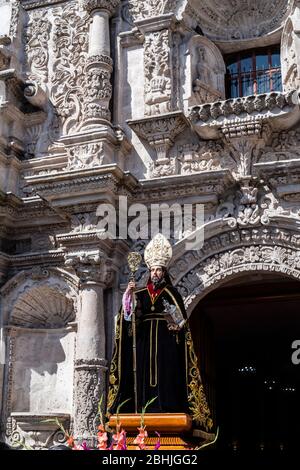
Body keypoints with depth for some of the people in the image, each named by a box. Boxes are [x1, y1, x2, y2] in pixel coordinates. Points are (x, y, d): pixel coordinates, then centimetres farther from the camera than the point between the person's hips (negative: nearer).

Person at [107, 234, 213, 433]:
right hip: (145, 342, 3)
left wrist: (174, 316, -18)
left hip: (165, 343, -2)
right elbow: (128, 312, 1)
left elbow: (182, 321, 3)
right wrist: (129, 294, -13)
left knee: (165, 378, -8)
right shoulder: (141, 294, 13)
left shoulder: (171, 293, 7)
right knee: (145, 378, -2)